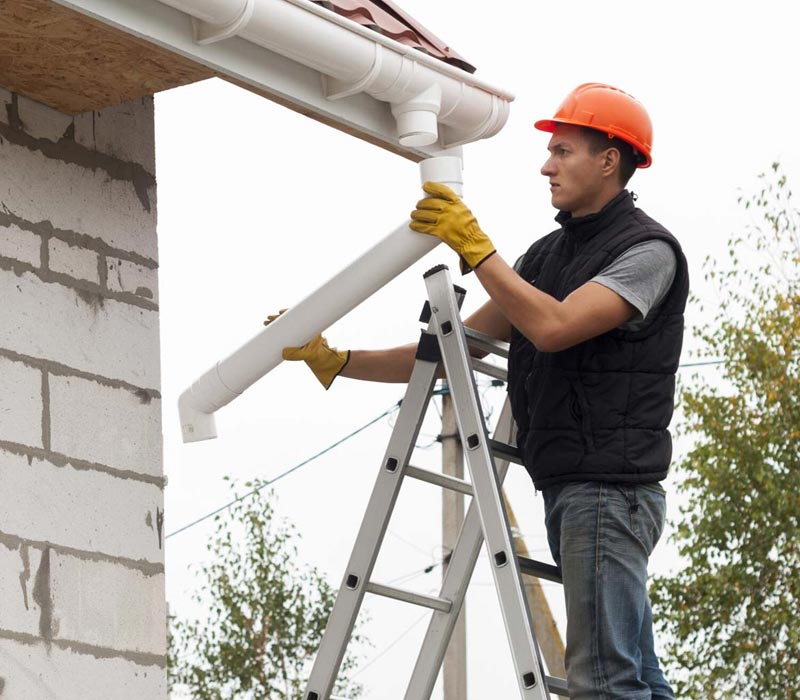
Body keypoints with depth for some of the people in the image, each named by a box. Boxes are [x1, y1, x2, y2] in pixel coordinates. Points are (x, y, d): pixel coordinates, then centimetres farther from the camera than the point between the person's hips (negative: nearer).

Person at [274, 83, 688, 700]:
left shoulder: (647, 249, -6)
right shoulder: (549, 253, 20)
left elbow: (553, 327, -21)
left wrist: (475, 247, -15)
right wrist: (335, 362, 11)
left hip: (611, 488, -9)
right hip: (569, 491, 9)